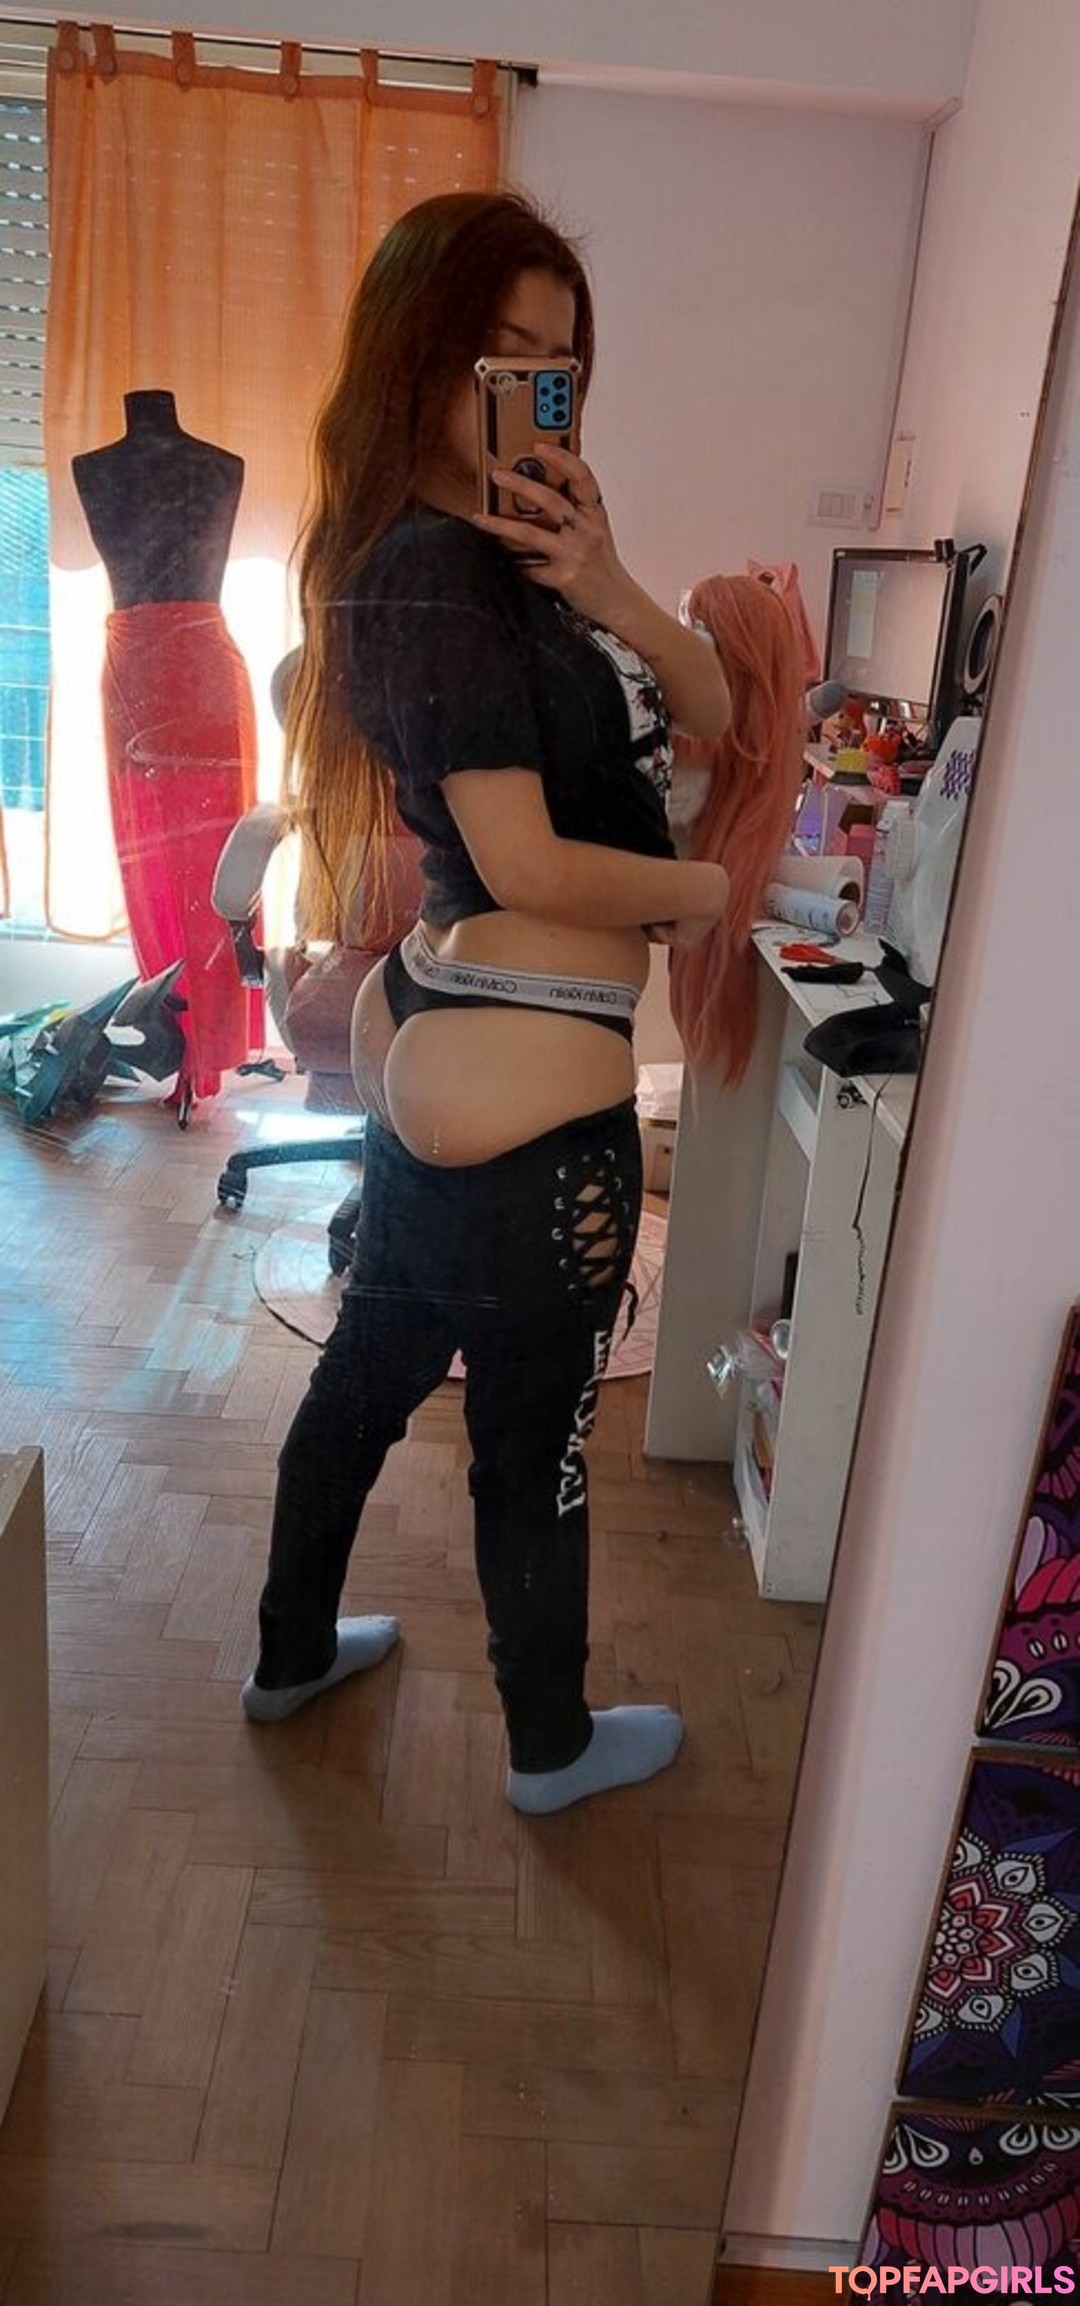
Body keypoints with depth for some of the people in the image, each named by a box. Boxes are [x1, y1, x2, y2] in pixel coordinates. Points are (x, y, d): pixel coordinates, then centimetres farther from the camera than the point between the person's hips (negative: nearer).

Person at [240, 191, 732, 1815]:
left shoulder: (510, 552, 12)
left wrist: (607, 590, -10)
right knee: (536, 1435, 9)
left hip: (436, 1049, 10)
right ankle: (553, 1745, 35)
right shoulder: (442, 573, -16)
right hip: (533, 1084, -10)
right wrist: (702, 890, -5)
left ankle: (293, 1655, 46)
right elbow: (528, 865, -21)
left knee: (372, 1362, 22)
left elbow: (708, 710, 8)